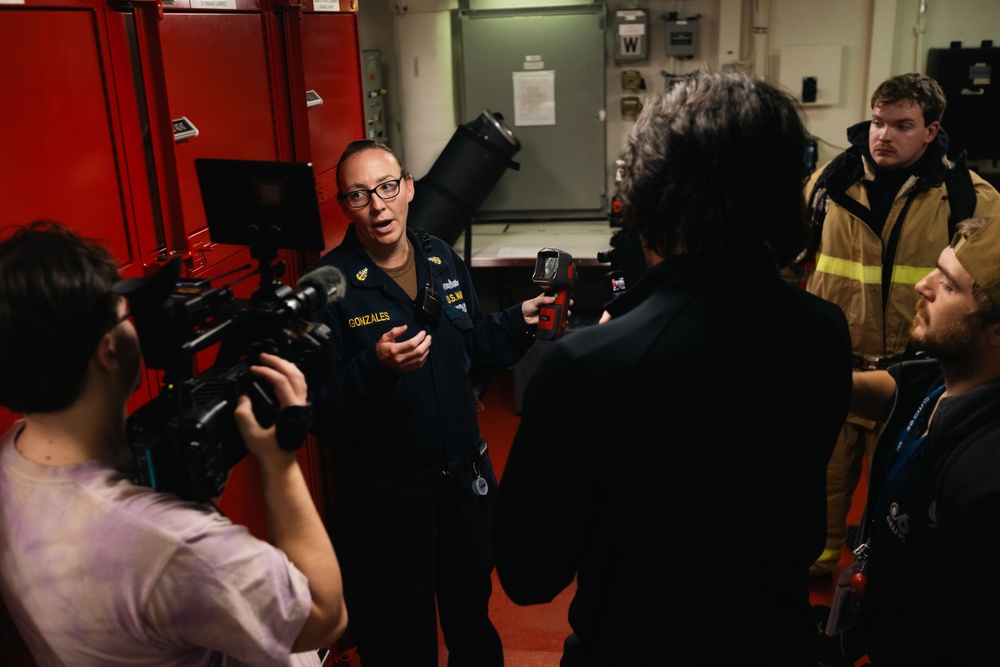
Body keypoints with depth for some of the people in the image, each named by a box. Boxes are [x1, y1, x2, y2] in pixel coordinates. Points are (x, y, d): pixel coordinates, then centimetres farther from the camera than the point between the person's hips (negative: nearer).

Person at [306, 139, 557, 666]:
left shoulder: (443, 260, 2)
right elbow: (319, 410, -19)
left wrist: (519, 323, -3)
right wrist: (376, 368, -35)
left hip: (463, 478, 5)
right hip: (382, 497, -5)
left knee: (472, 609, 26)